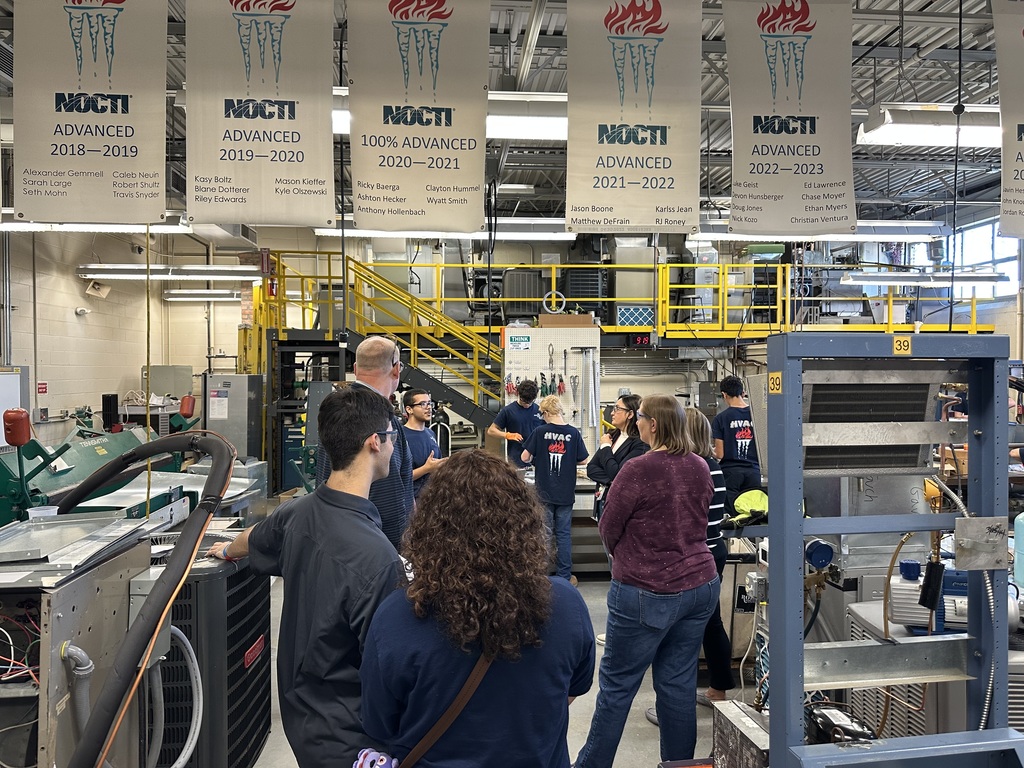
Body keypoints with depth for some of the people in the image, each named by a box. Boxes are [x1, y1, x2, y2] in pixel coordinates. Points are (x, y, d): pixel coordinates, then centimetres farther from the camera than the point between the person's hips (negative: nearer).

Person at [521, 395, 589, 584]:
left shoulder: (540, 432, -10)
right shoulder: (573, 433, -6)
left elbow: (525, 457, -6)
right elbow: (583, 460, 1)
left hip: (544, 493, -1)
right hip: (565, 494, 1)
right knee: (564, 534, 9)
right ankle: (564, 577, 13)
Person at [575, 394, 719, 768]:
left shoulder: (638, 469, -18)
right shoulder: (700, 468, 2)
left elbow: (608, 529, -8)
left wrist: (622, 554, 12)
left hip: (646, 593, -6)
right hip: (700, 585, 7)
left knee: (617, 684, 7)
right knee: (679, 682, 15)